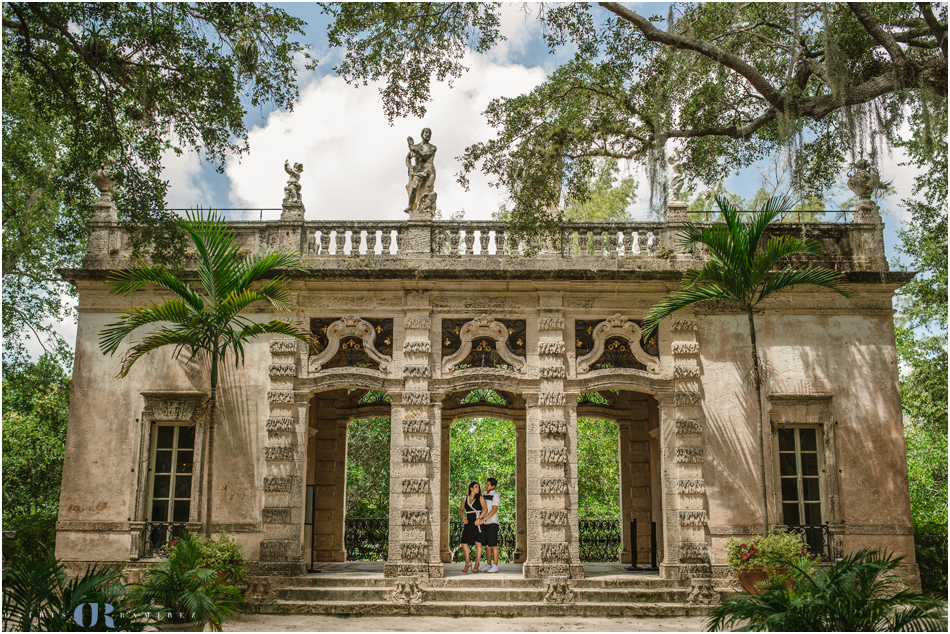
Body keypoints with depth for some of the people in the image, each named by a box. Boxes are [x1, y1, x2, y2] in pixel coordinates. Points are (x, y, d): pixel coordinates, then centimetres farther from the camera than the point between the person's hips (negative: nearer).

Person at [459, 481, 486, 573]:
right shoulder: (464, 499, 13)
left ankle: (477, 565, 1)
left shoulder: (480, 498, 6)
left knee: (478, 543, -4)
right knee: (464, 543, -4)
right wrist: (463, 517, 5)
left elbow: (485, 509, -3)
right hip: (468, 523, 3)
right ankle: (467, 562, 9)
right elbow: (462, 510, 25)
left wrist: (479, 519, -15)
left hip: (477, 522, -3)